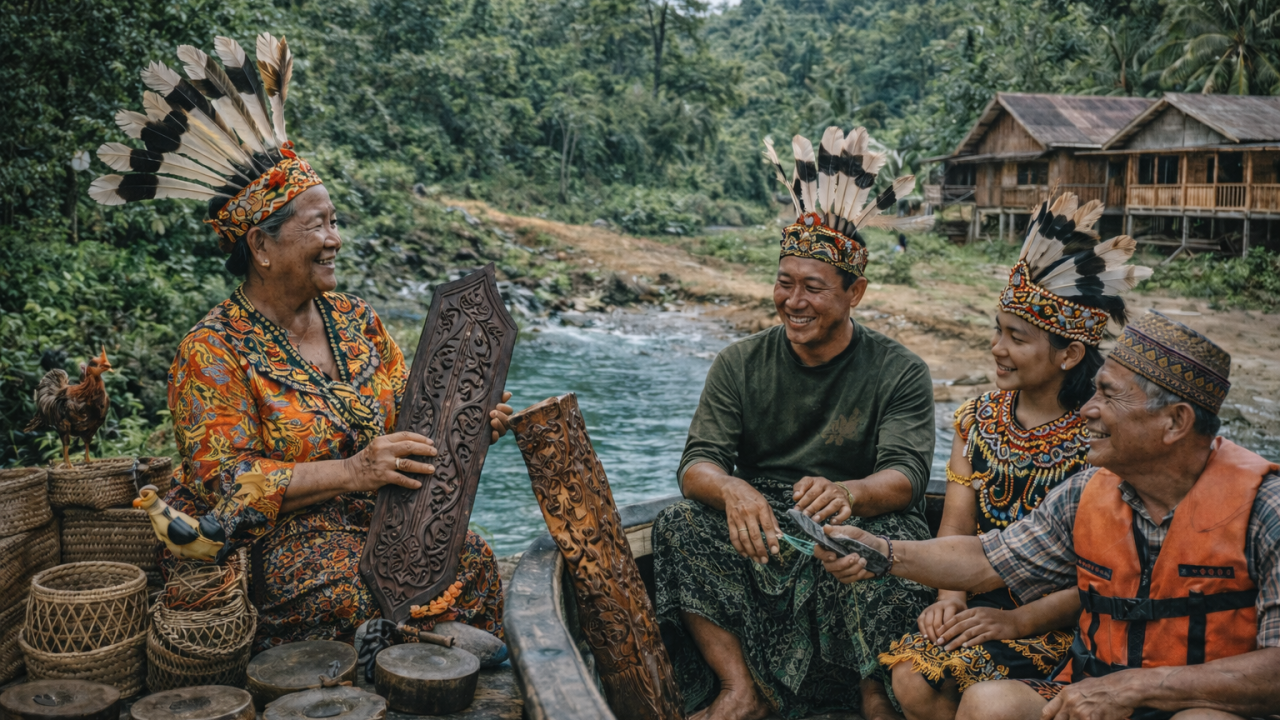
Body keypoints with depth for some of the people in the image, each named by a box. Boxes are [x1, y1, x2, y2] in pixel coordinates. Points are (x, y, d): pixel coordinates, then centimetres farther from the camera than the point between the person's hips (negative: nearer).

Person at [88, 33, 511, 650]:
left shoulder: (356, 320, 9)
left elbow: (406, 419, 14)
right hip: (273, 539, -5)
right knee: (366, 592, -32)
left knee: (471, 562, -20)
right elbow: (223, 481, -17)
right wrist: (350, 472, -29)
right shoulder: (213, 351, -10)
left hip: (375, 520, 5)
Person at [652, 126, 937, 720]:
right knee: (680, 525, -24)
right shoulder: (740, 365, 3)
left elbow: (905, 475, -16)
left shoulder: (899, 374, -3)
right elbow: (697, 463, -6)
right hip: (757, 537, 3)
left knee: (892, 537, -34)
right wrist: (733, 490, -32)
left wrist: (846, 493, -40)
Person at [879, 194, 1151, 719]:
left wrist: (1018, 621, -20)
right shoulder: (978, 419, 5)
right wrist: (950, 597, -13)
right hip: (984, 598, 5)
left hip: (1060, 616, -4)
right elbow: (957, 527, 4)